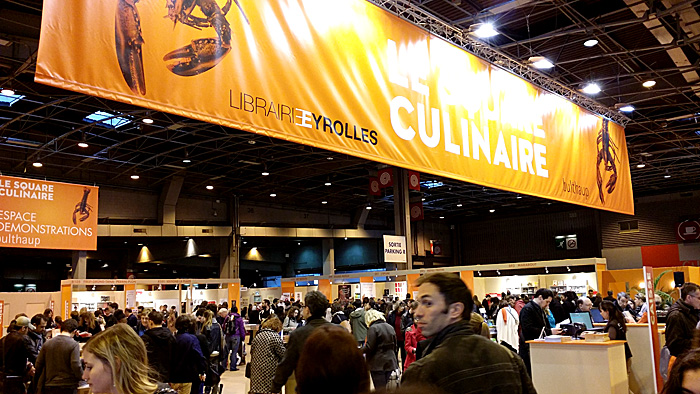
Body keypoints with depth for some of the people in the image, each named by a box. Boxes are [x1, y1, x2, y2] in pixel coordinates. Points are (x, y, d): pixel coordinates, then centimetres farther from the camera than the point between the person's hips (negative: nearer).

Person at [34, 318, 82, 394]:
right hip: (68, 387, -4)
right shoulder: (74, 345, -11)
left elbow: (39, 365, 8)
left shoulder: (47, 343, 4)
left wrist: (37, 385, 20)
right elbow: (76, 366, -18)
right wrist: (82, 377, 1)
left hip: (49, 387, 4)